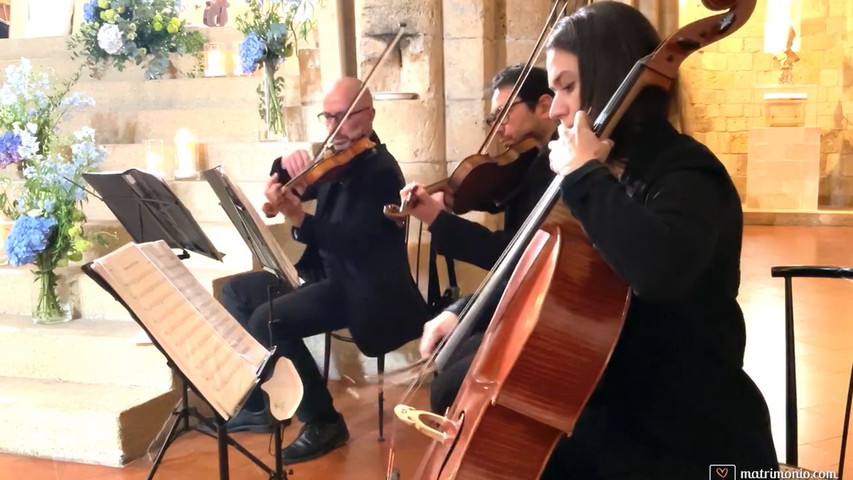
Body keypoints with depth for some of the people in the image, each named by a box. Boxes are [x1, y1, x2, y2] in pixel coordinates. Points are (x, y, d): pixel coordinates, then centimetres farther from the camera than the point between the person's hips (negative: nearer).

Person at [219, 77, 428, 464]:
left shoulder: (380, 169, -16)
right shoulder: (336, 160, 10)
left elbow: (352, 240, -28)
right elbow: (287, 185, 15)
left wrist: (299, 219, -41)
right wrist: (289, 167, -6)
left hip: (363, 288, -10)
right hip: (326, 273, 10)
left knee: (268, 319, -25)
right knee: (236, 291, 7)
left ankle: (324, 421, -9)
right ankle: (258, 403, 13)